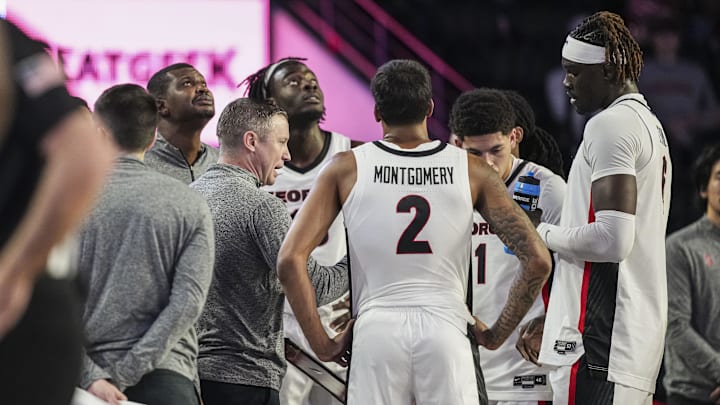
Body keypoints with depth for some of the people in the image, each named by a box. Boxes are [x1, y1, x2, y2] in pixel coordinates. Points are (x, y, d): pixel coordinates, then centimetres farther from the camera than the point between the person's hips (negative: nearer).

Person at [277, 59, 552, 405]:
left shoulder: (347, 168, 5)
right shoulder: (471, 170, 5)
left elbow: (290, 260, -3)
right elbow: (537, 261, 0)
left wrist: (322, 344, 3)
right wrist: (496, 334, 9)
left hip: (375, 329, 0)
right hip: (446, 331, 0)